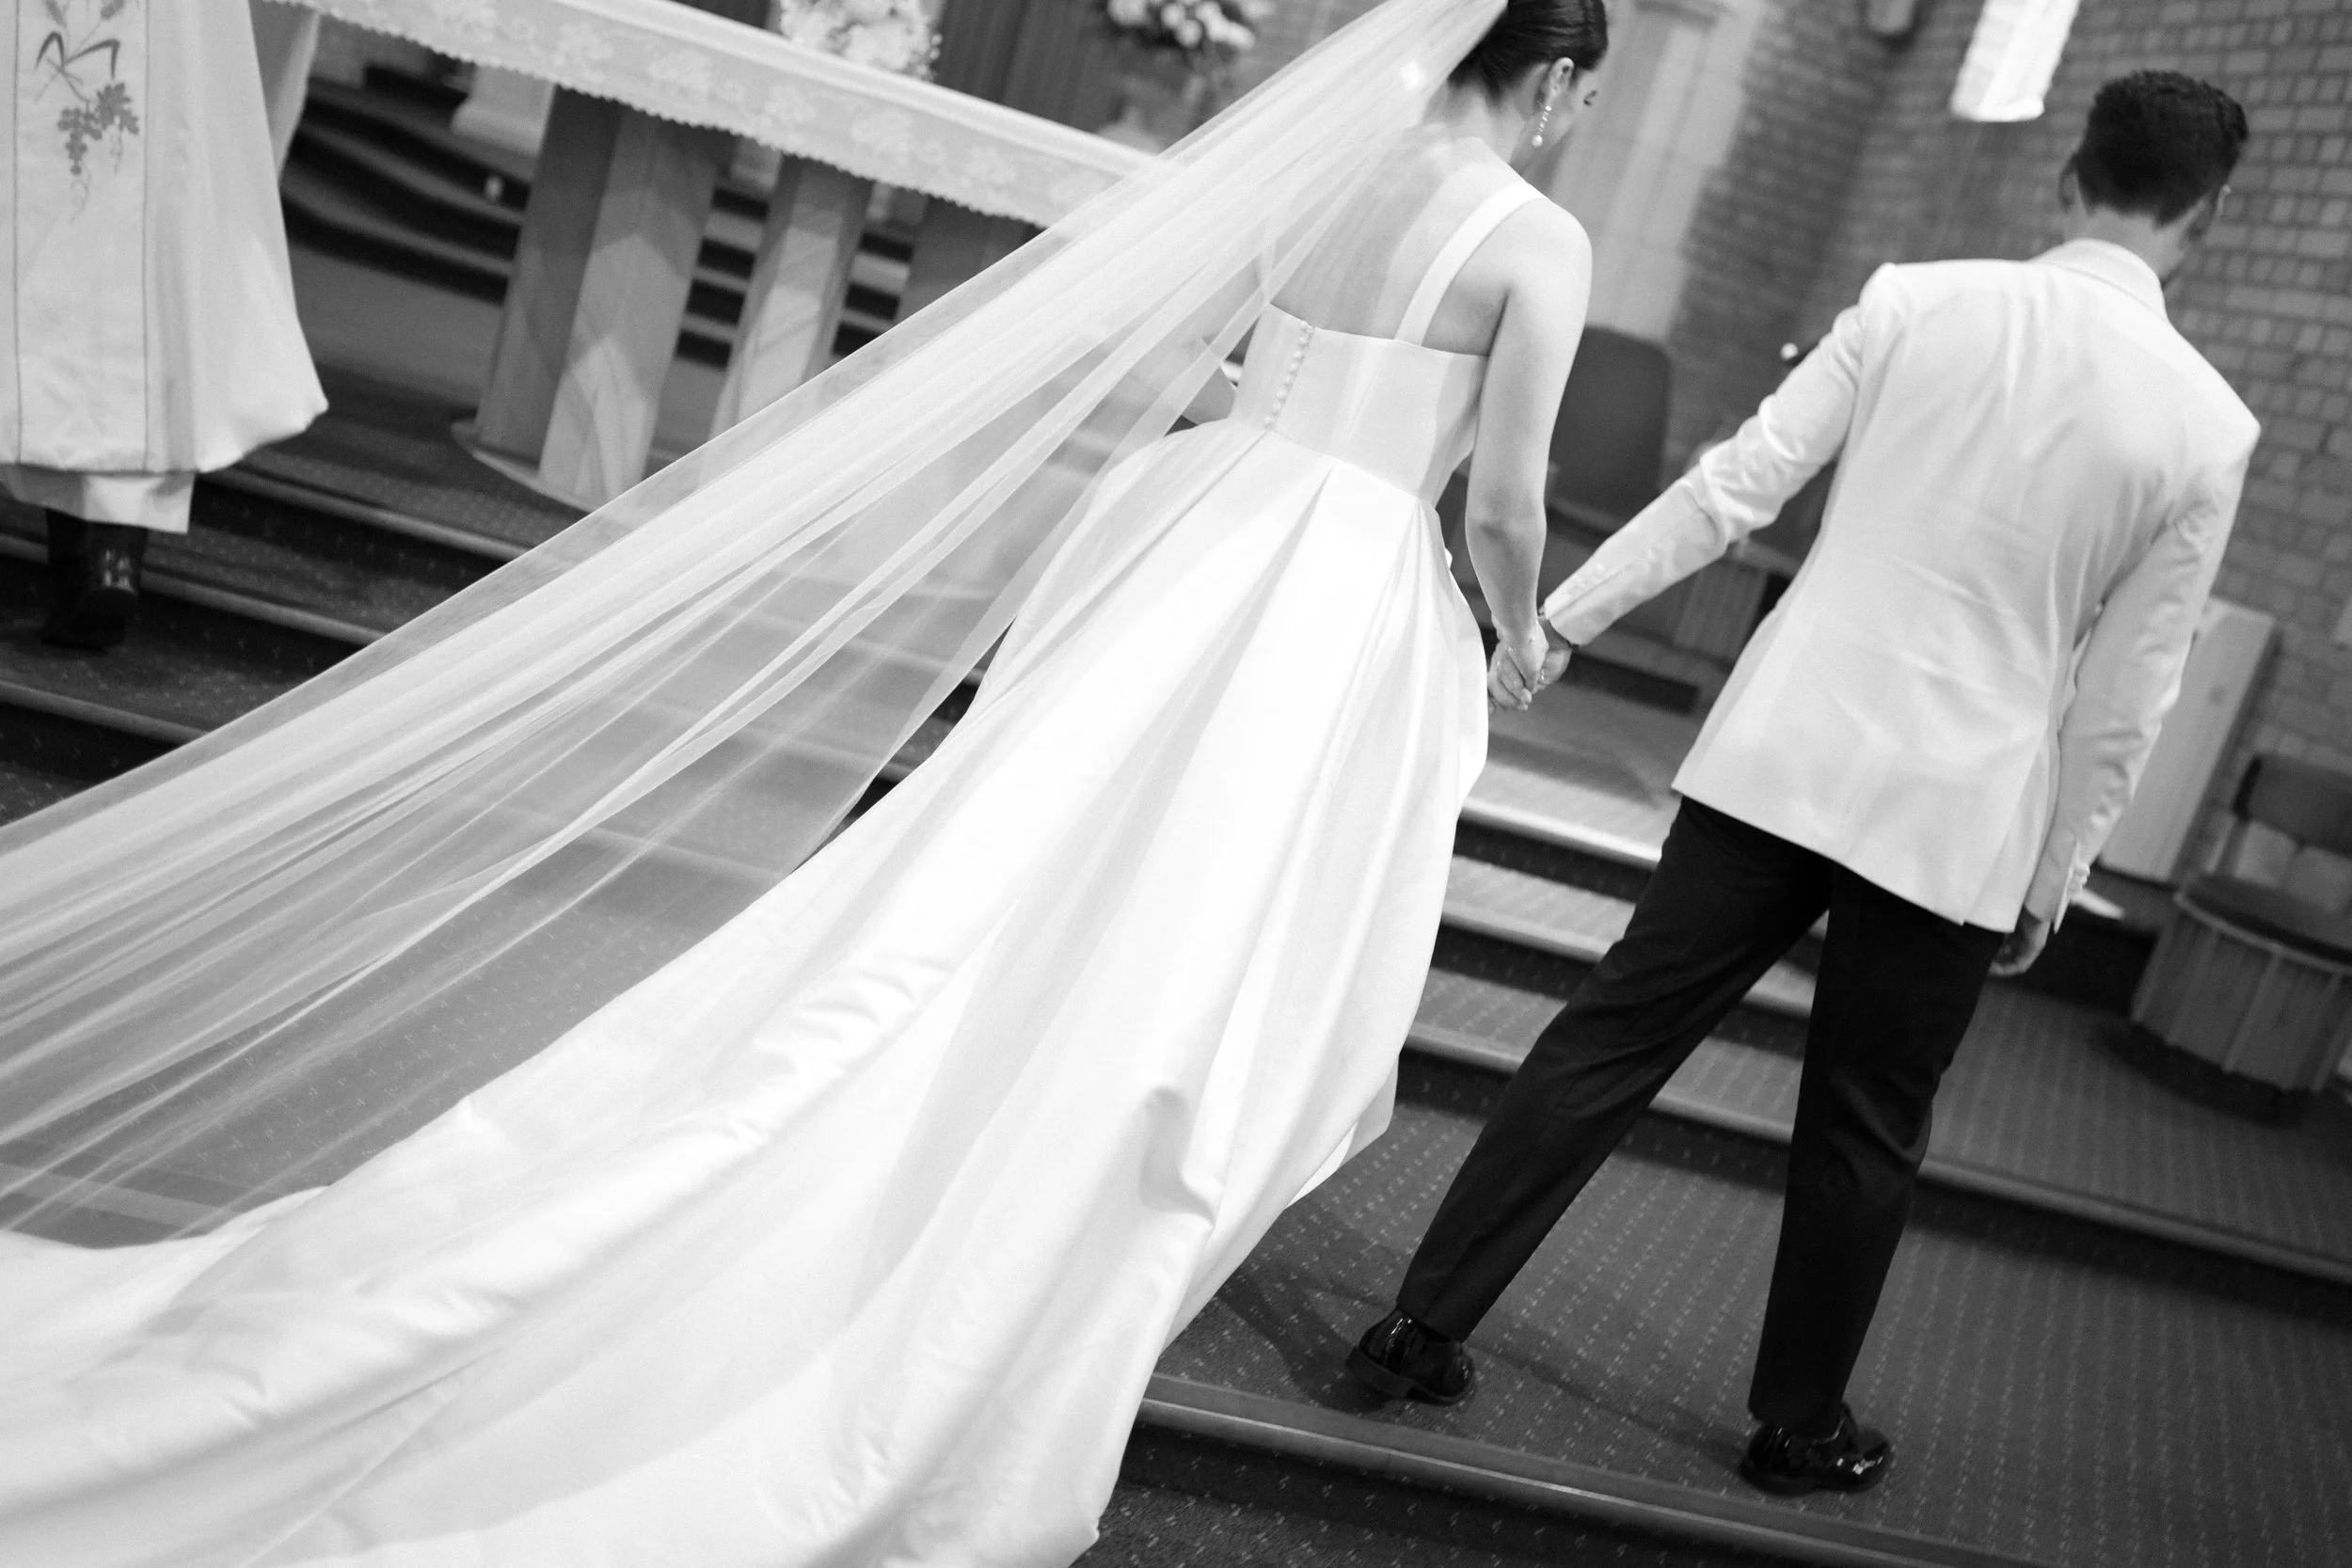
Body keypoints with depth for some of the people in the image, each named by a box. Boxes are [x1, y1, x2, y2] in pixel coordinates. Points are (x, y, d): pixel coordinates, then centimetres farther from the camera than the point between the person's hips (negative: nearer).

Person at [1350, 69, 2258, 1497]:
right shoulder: (2208, 424, -4)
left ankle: (1425, 1326, 14)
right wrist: (2055, 875, 9)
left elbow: (1733, 487, -5)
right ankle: (1800, 1424, 31)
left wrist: (1557, 618, 2)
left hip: (1783, 758, 1)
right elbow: (2129, 693, -1)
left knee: (1613, 1037, 8)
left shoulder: (1915, 301, -2)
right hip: (1963, 818, -1)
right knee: (1866, 1133, 15)